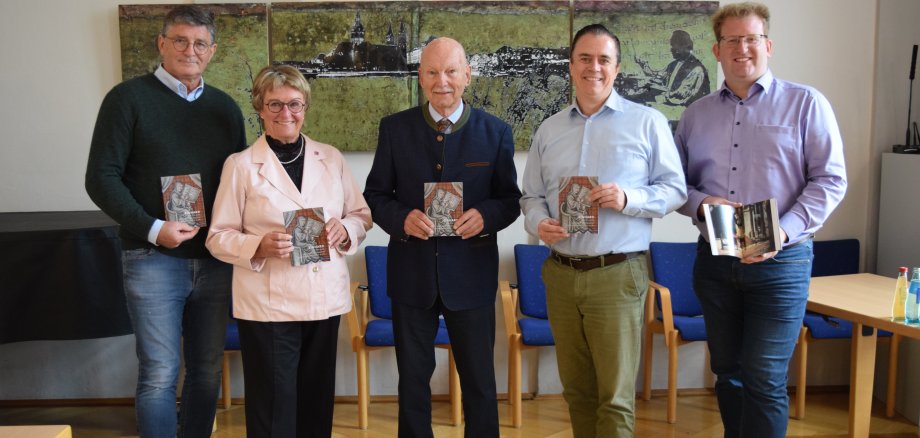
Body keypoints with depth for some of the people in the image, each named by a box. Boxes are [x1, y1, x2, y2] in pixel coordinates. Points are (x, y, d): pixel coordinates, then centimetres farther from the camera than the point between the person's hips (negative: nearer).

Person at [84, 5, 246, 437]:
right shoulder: (129, 97, -1)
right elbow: (101, 177, -6)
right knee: (160, 374, -3)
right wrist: (152, 229, -17)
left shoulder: (225, 107, 12)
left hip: (215, 260, 4)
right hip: (153, 259, -4)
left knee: (208, 369, 10)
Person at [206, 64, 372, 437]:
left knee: (317, 402, 13)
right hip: (268, 304, -3)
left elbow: (362, 215, 13)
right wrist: (259, 247, -20)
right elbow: (218, 237, -2)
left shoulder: (331, 158, 8)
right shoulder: (240, 165, -2)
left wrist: (346, 230, -9)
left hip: (326, 298, 4)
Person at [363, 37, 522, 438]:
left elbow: (510, 199, 3)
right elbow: (374, 195, 3)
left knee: (479, 380, 11)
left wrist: (486, 216, -19)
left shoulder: (496, 131, -1)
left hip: (471, 274, -1)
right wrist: (401, 218, -18)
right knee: (412, 378, 15)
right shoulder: (394, 128, 0)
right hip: (411, 273, 1)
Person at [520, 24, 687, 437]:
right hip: (561, 274, 4)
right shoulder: (549, 129, 11)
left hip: (617, 275, -4)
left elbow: (675, 189, 0)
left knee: (615, 396, 1)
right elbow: (531, 195, 14)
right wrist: (538, 222, -8)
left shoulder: (648, 122, 0)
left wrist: (629, 199, -18)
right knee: (575, 387, 14)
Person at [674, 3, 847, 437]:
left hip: (780, 262, -4)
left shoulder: (806, 104, -1)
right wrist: (700, 203, -10)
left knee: (765, 380, -3)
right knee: (727, 372, 14)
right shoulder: (696, 115, 10)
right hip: (713, 260, 4)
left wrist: (784, 231, -18)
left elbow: (830, 180, -5)